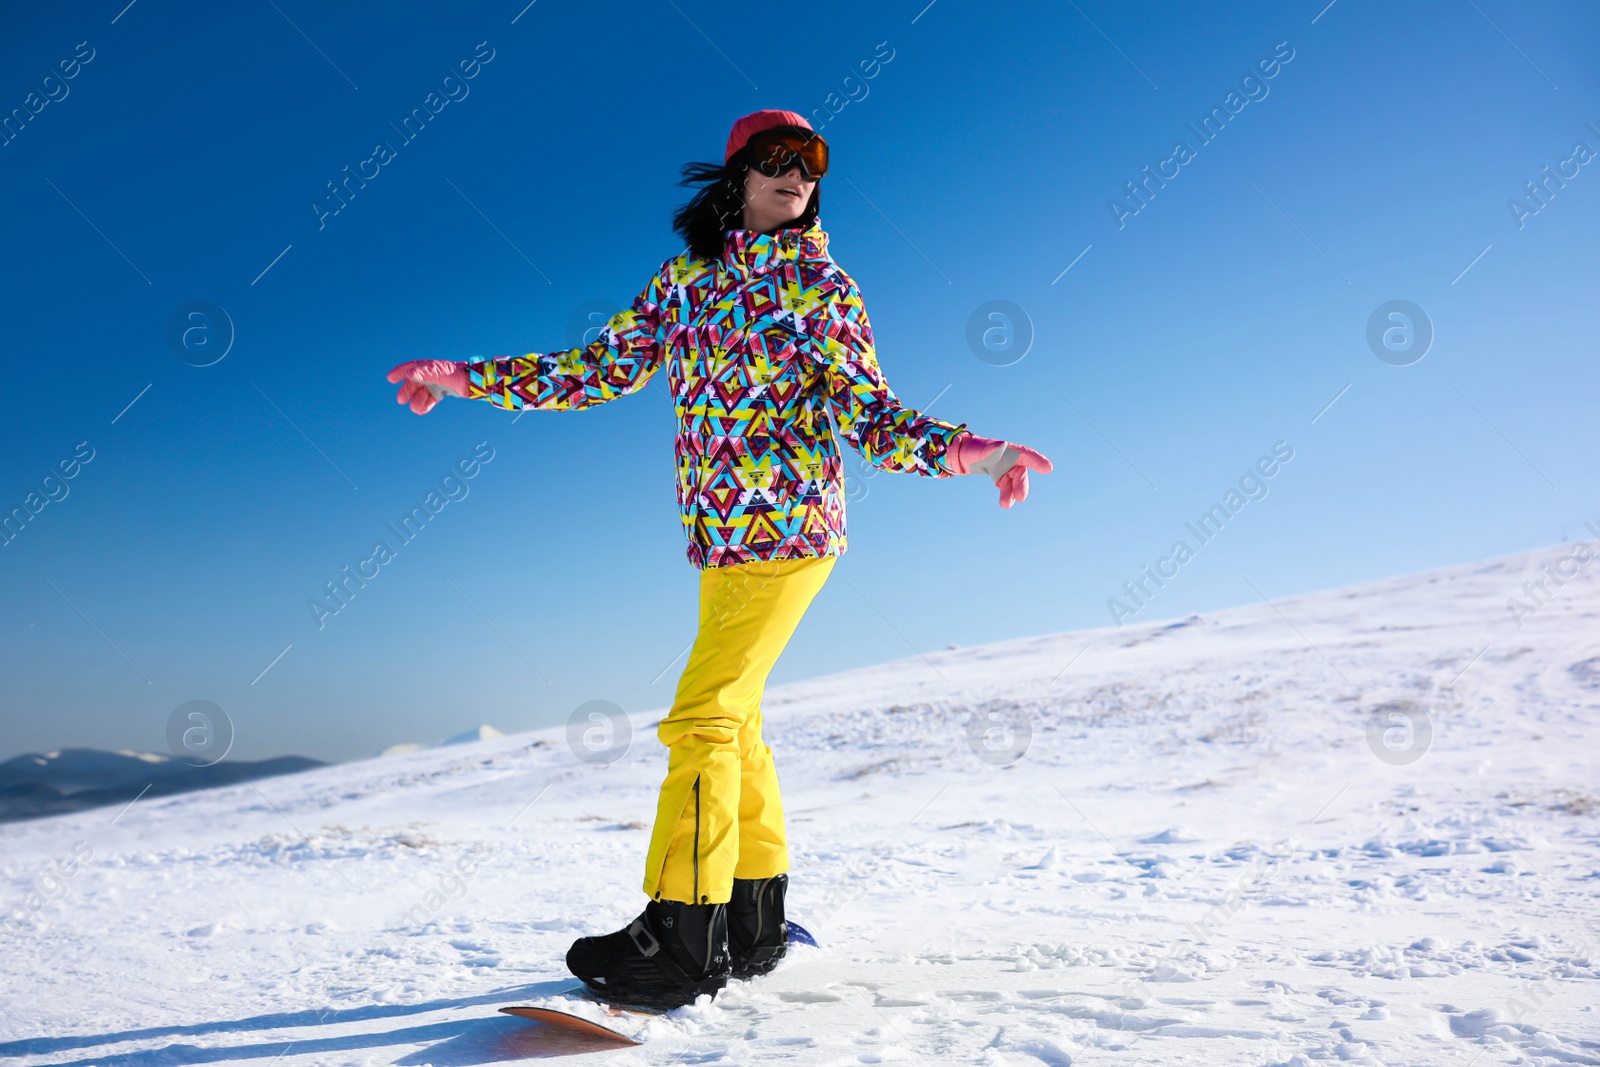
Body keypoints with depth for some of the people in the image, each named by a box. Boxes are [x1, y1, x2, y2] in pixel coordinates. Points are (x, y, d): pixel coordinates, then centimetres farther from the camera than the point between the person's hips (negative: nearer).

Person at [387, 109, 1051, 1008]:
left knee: (705, 718, -11)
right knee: (734, 723, 13)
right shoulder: (685, 276, 12)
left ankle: (682, 940, -1)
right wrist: (463, 378, 13)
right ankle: (755, 926, 27)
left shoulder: (825, 286, -1)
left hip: (788, 527, -6)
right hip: (724, 537, 6)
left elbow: (872, 416, -5)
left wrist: (974, 452, -20)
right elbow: (602, 368, 14)